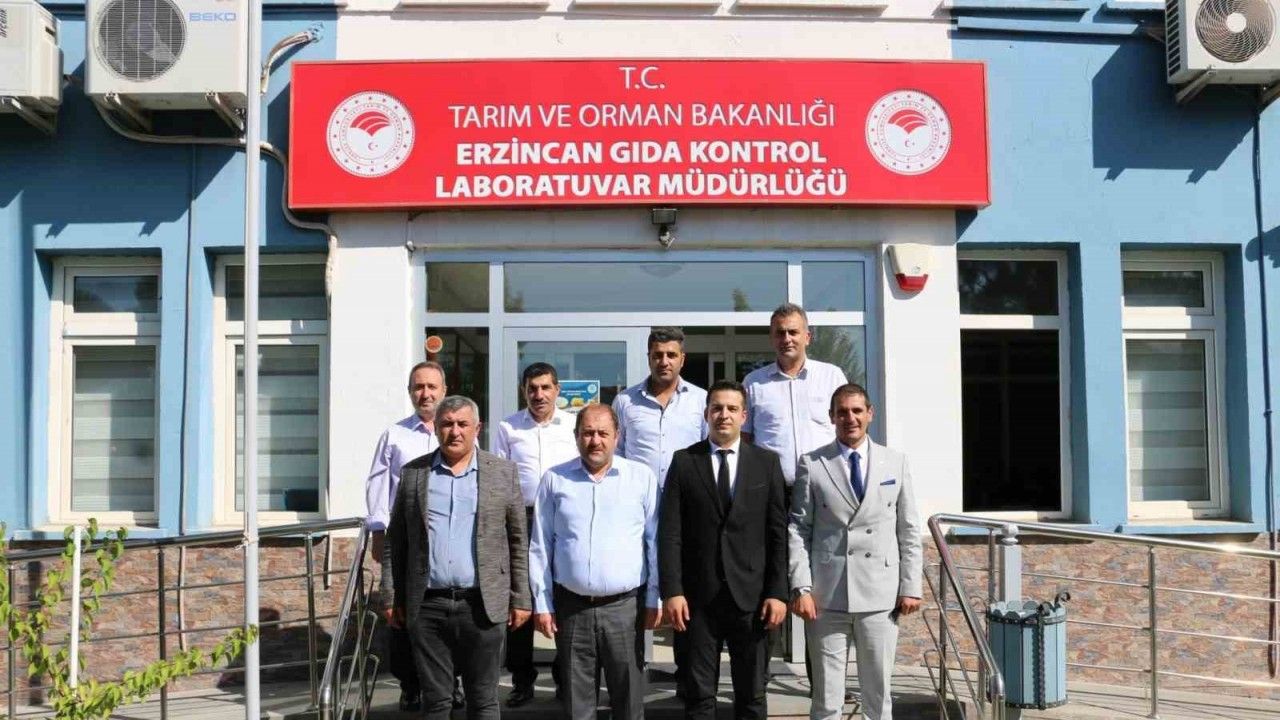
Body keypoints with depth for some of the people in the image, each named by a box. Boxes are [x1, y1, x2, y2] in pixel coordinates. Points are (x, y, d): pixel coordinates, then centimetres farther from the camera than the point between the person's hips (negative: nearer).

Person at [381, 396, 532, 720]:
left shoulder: (503, 472, 3)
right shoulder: (413, 473, 7)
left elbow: (518, 541, 4)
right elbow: (396, 541, 9)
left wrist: (520, 599, 1)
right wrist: (392, 598, 5)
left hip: (482, 605, -1)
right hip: (426, 606, 1)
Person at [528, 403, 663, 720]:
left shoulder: (642, 477, 1)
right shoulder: (555, 479, 4)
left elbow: (655, 542, 3)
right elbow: (540, 546, 6)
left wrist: (654, 599, 1)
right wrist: (542, 603, 3)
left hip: (625, 605, -1)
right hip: (571, 606, 1)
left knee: (628, 694, 6)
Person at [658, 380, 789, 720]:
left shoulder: (767, 463, 5)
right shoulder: (684, 462, 3)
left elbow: (778, 533, 2)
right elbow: (670, 532, -2)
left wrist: (778, 592, -4)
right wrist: (671, 591, -9)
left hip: (751, 596, 1)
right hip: (699, 596, 0)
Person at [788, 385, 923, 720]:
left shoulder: (895, 462, 8)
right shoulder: (811, 465, 2)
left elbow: (909, 531, 8)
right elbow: (798, 530, 0)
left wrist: (910, 587, 3)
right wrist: (801, 587, -8)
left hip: (880, 595, 1)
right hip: (827, 595, -1)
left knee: (878, 692, 10)